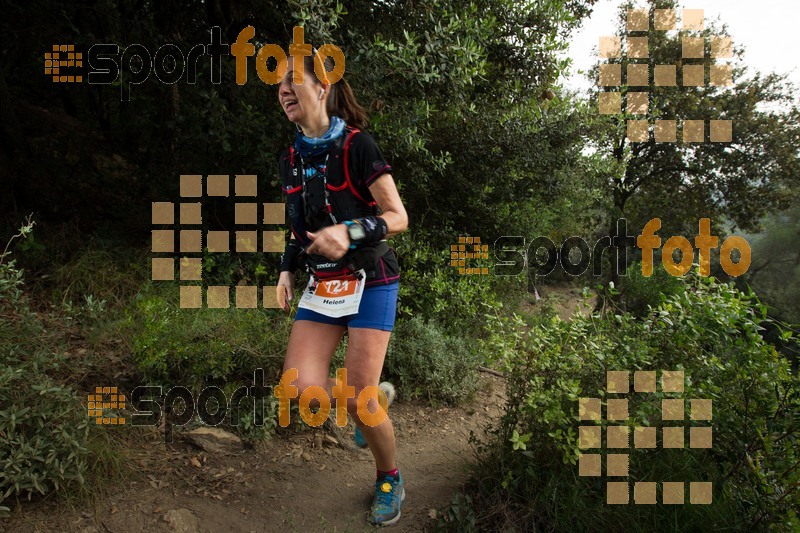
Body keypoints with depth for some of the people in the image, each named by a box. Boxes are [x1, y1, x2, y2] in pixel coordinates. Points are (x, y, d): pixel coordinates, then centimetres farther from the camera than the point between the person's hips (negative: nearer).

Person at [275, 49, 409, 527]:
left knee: (357, 402, -7)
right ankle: (380, 396, 22)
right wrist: (288, 269, 5)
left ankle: (390, 479, 23)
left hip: (370, 281, -5)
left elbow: (398, 218, -12)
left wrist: (351, 231, -28)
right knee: (305, 392, -10)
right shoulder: (292, 158, 8)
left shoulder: (357, 145, -11)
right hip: (323, 283, 6)